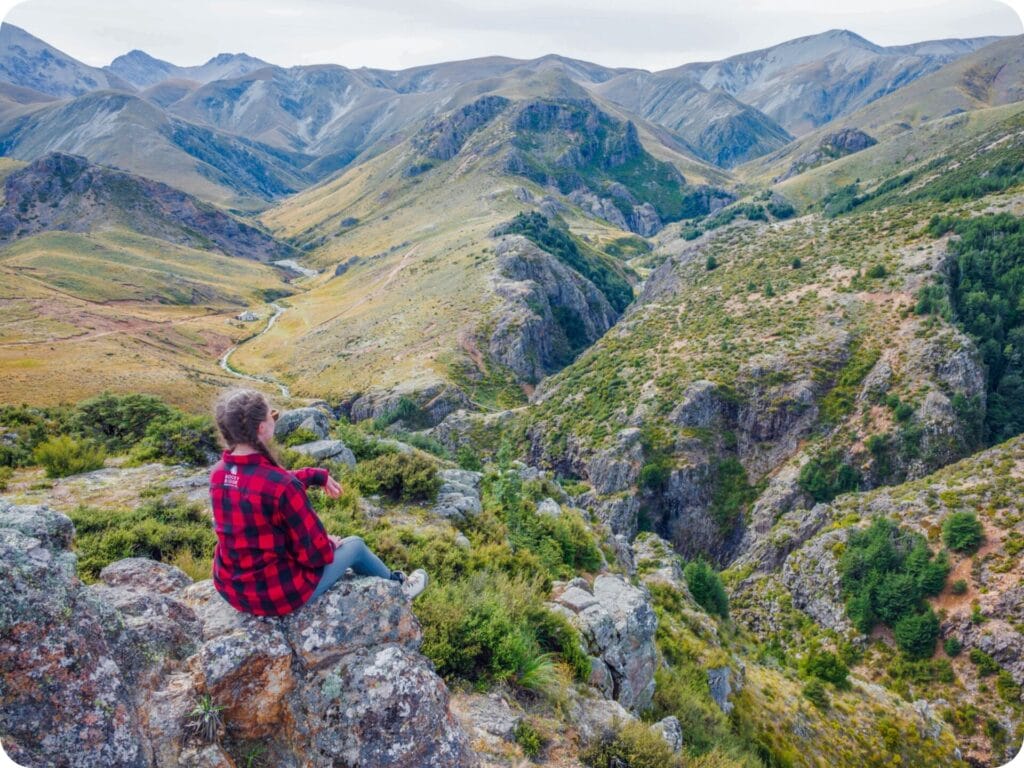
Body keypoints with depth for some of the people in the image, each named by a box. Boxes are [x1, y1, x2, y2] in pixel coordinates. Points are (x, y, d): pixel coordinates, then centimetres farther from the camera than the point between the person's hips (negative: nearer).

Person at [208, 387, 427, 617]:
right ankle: (396, 585, 46)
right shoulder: (281, 486, -31)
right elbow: (314, 552, -20)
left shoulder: (219, 472, -7)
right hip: (278, 593, -7)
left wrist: (317, 475, 11)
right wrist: (329, 545, 1)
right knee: (355, 544, 17)